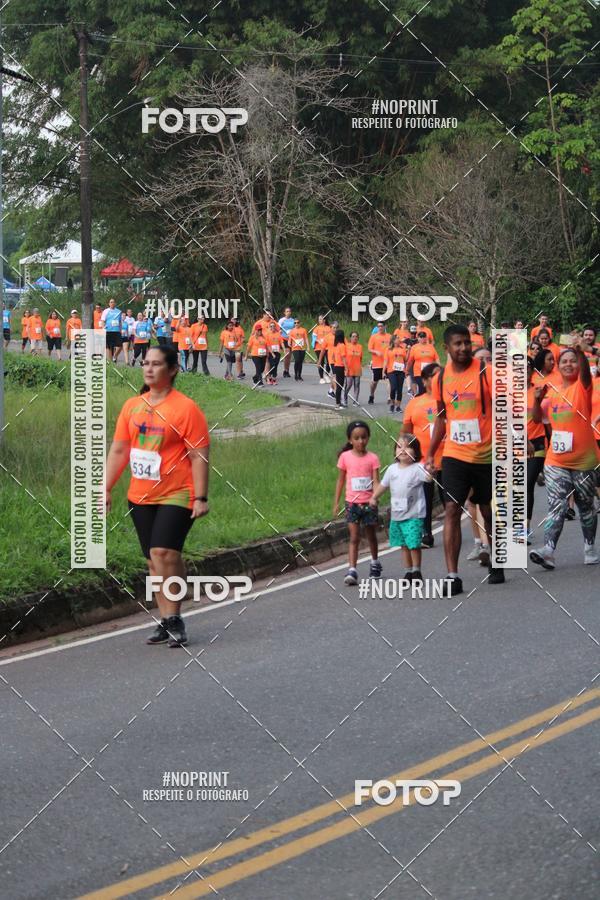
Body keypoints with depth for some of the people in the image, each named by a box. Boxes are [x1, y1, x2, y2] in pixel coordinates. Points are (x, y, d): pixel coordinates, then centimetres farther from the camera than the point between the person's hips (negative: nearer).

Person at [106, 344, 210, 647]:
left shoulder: (186, 408, -9)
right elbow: (118, 450, 14)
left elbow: (199, 456, -10)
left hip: (175, 497, -6)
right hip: (141, 497, 6)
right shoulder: (132, 406, 9)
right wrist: (106, 489, 10)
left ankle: (174, 619, -10)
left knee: (163, 553, -20)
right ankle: (166, 621, 18)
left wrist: (200, 497, -15)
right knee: (154, 560, 10)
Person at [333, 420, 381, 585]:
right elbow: (341, 480, 5)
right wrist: (336, 502, 4)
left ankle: (375, 563, 37)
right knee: (354, 537, -7)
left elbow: (376, 481, -10)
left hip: (368, 503, 0)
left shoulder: (372, 458, -5)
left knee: (371, 536, 15)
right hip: (352, 503, 0)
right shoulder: (345, 457, -2)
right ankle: (352, 570, -13)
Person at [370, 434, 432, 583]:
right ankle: (409, 572, 21)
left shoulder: (417, 469, -9)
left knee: (414, 544, -8)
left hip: (414, 516, -6)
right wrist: (374, 498, 20)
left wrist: (430, 470, -44)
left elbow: (429, 478, -26)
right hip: (396, 514, 6)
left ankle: (416, 572, 4)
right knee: (404, 545, 12)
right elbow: (383, 485, 20)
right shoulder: (392, 469, 8)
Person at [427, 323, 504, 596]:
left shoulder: (487, 373, -9)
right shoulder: (441, 378, 4)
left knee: (489, 511, 12)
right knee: (452, 510, -10)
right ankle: (452, 576, -13)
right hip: (454, 456, 2)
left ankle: (496, 563, 33)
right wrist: (430, 453, 12)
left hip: (487, 456, -2)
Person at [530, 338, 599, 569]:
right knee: (556, 506, -10)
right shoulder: (552, 391, 8)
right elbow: (537, 418, 9)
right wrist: (538, 399, -10)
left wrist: (581, 352, -45)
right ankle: (548, 550, -21)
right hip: (556, 461, 2)